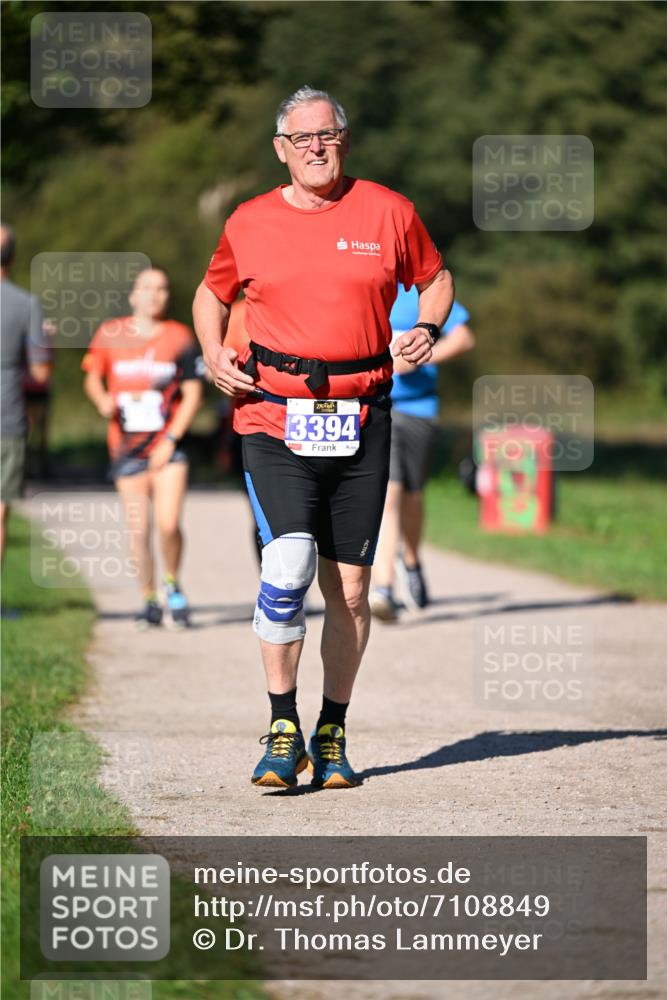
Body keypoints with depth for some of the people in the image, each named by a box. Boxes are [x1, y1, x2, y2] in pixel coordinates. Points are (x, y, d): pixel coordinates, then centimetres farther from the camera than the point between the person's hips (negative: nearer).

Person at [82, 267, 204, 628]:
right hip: (127, 448, 1)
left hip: (167, 447, -1)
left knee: (168, 524, -14)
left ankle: (172, 585, 14)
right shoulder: (110, 335, 2)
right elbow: (93, 377, 15)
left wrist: (171, 439, -7)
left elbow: (192, 394, 2)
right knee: (138, 530, 1)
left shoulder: (179, 338, 0)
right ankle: (149, 602, 17)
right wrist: (103, 400, -7)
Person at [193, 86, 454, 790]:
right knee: (288, 564, -19)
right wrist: (213, 354, 4)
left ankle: (332, 734, 19)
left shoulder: (387, 213, 5)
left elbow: (435, 280, 20)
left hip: (361, 422, 1)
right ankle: (283, 729, -7)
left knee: (349, 586, 5)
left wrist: (427, 329, -1)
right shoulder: (250, 223, 6)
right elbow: (212, 292, 23)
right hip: (273, 418, -1)